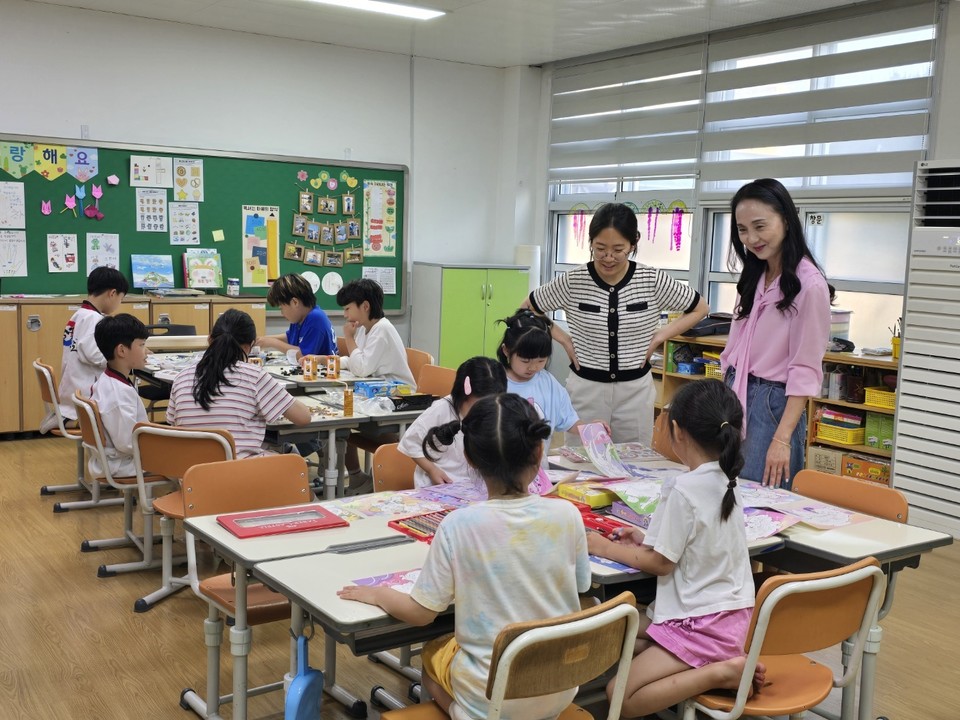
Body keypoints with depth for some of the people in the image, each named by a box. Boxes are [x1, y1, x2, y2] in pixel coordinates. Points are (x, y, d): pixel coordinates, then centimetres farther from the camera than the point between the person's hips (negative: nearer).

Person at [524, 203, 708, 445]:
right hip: (586, 387, 0)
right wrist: (563, 339, -3)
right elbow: (527, 310, 6)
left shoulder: (653, 281, -7)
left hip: (635, 389, 0)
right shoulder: (572, 281, -7)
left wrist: (659, 337, -3)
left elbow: (699, 309, 6)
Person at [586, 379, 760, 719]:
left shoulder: (684, 489, -23)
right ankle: (723, 659, 8)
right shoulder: (725, 481, 2)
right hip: (727, 611, 9)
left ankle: (720, 673, -9)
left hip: (703, 623, -9)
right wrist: (647, 540, 13)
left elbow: (661, 564, -14)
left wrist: (605, 548, -2)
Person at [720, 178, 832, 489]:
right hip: (734, 395, 7)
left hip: (773, 404, -7)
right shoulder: (754, 278, 10)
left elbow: (805, 371, -15)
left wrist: (782, 439, -19)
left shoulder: (809, 285, -14)